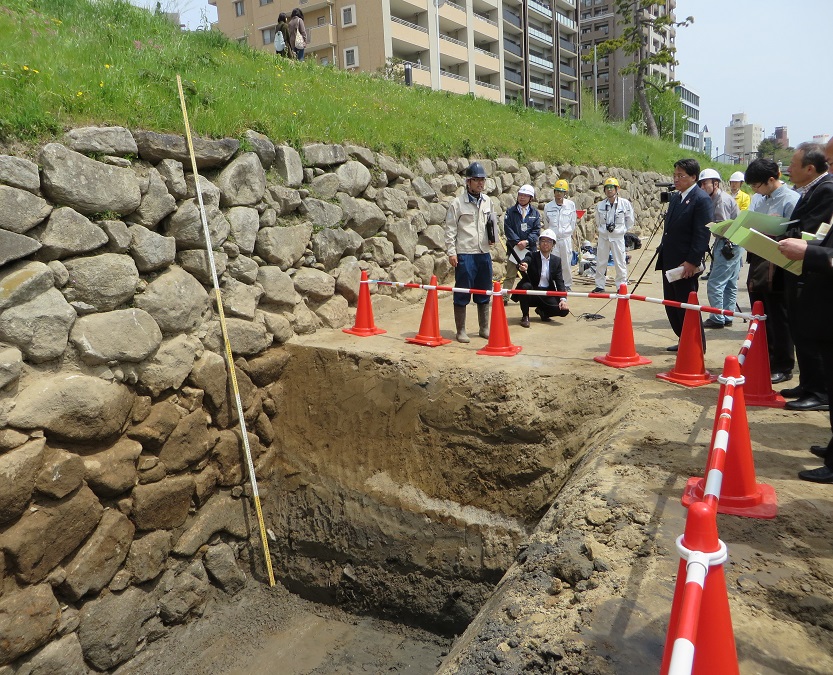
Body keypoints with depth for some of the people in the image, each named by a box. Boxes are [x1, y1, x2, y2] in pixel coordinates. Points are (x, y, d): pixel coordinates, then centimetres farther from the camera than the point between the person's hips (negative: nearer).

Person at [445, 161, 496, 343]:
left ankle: (484, 328, 22)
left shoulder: (487, 201, 12)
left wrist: (492, 236, 3)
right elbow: (450, 229, -6)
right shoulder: (458, 202, -5)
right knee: (462, 294, -1)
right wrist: (451, 252, -12)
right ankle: (461, 331, 7)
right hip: (464, 254, -5)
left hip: (484, 253, 6)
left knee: (484, 293, 11)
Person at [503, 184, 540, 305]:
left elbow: (536, 230, 2)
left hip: (530, 248, 2)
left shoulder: (535, 213, 10)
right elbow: (508, 229, -3)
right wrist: (517, 242, -14)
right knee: (510, 274, -4)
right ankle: (504, 297, -4)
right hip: (514, 247, -2)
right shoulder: (511, 211, 5)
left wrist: (527, 241, -14)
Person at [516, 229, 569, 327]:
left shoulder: (556, 260, 6)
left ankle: (542, 311, 12)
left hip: (547, 295, 2)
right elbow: (525, 262, -26)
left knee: (564, 310, -20)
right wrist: (522, 267, -53)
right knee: (525, 285, -35)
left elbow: (560, 281, 1)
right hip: (532, 293, -2)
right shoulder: (532, 256, -3)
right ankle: (525, 316, -13)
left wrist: (563, 299, -15)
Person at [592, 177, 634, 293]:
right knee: (600, 262, 6)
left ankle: (621, 285, 11)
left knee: (620, 262, 0)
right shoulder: (600, 205, 0)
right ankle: (600, 285, 16)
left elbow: (630, 221, 5)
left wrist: (622, 230, 5)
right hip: (603, 237, 2)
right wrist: (604, 230, 10)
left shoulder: (625, 203, -5)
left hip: (618, 237, -2)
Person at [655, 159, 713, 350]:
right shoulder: (675, 197, 15)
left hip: (686, 264, -9)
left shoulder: (702, 199, -12)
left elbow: (703, 234, -18)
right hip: (669, 262, 9)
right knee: (671, 305, 14)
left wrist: (692, 262, -22)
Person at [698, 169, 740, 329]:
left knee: (715, 284, -9)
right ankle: (727, 317, 19)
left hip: (728, 246, -10)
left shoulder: (722, 199, -14)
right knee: (730, 284, 13)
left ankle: (717, 318, -5)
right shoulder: (715, 199, 15)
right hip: (733, 246, 10)